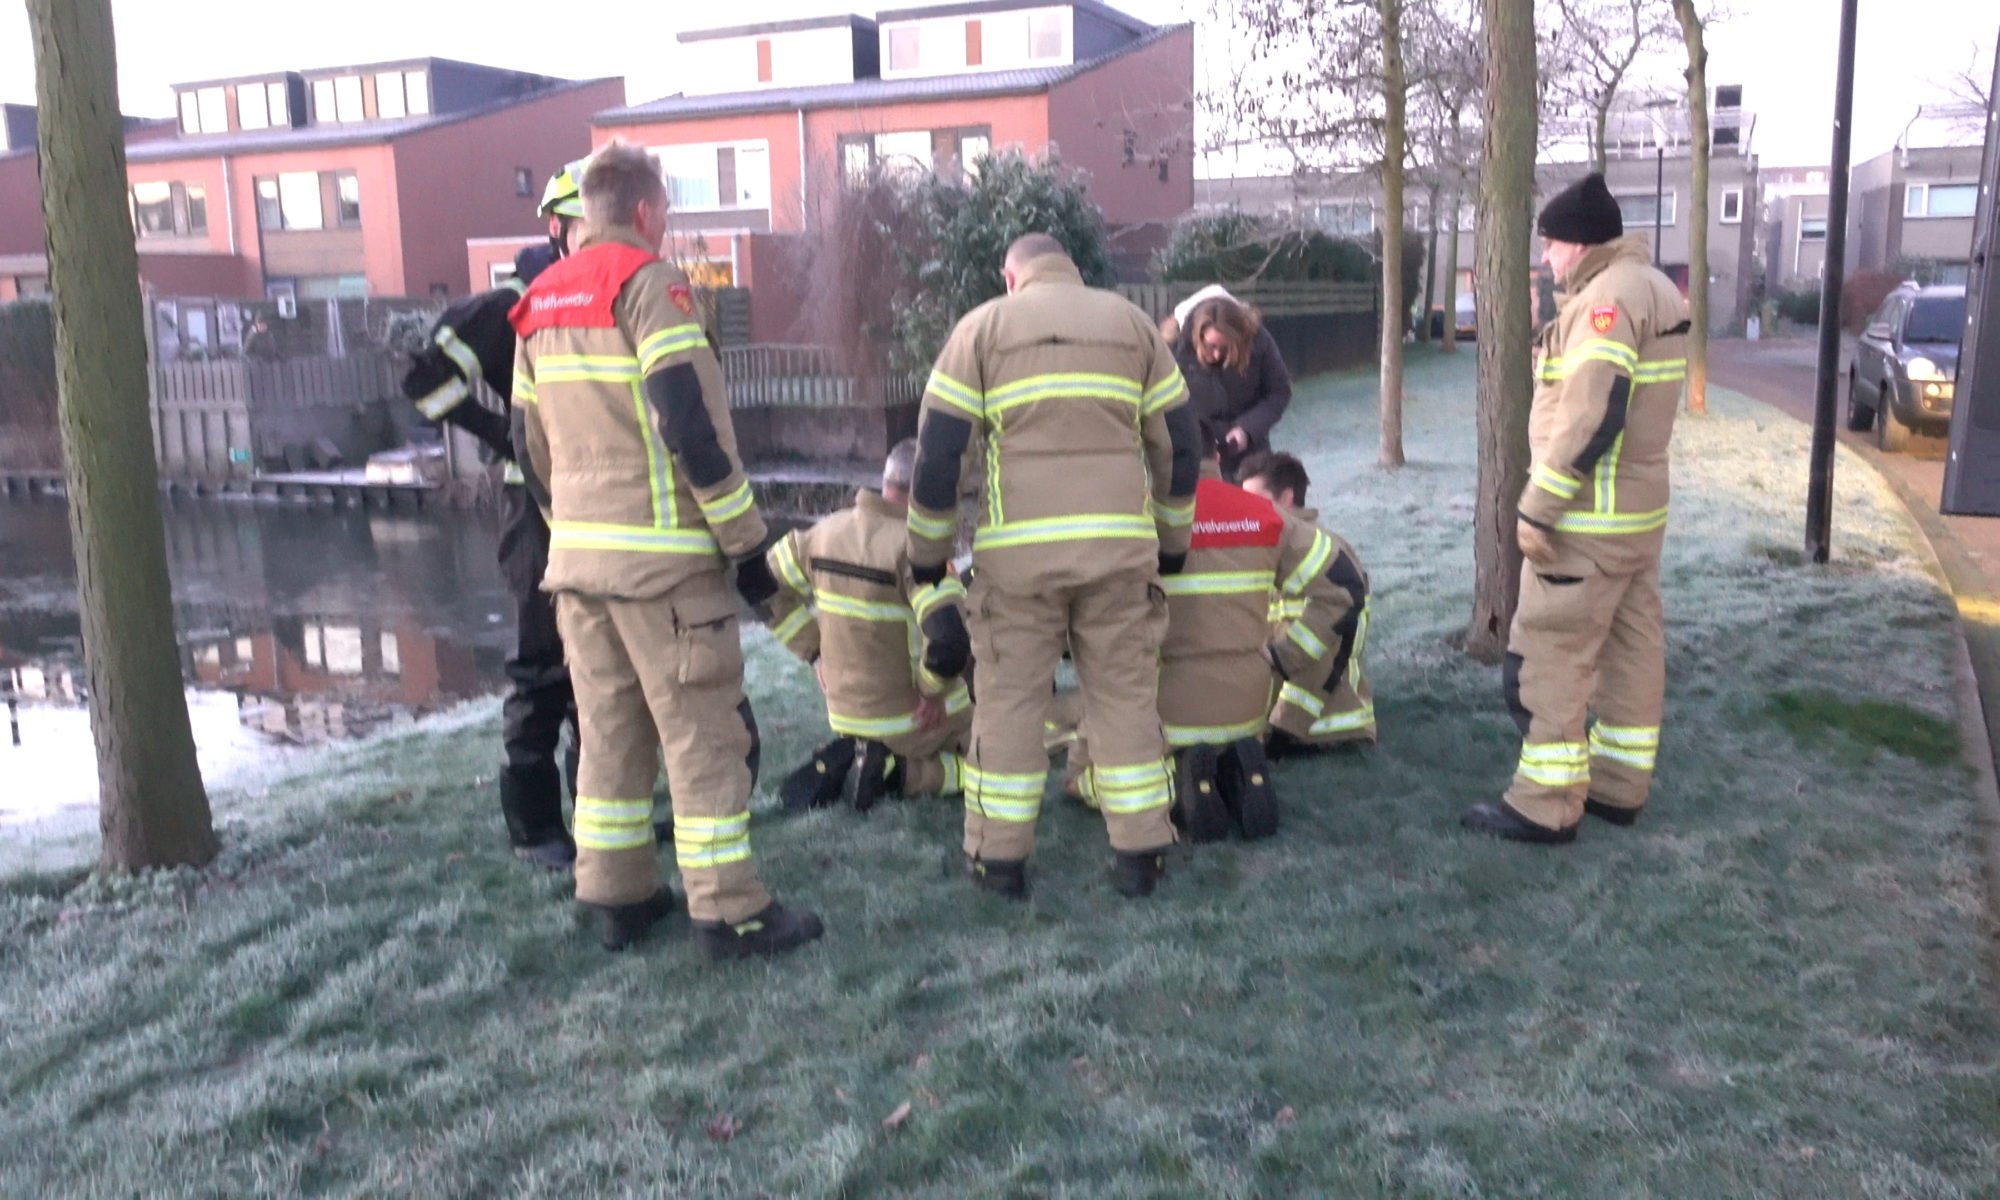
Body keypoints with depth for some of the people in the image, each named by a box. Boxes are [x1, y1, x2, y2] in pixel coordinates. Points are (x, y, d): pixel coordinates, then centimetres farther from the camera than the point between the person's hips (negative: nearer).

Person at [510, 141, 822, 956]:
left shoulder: (540, 302, 15)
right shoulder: (647, 284, -10)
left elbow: (530, 443, 18)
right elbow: (692, 426, -19)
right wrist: (746, 542, -13)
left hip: (577, 557, 8)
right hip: (663, 559, -8)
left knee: (608, 730, 15)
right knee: (703, 735, -1)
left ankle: (617, 898, 22)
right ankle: (730, 914, 4)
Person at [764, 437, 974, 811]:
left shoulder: (828, 531, 0)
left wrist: (815, 652, 11)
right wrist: (934, 691, -20)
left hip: (846, 712, 7)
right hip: (916, 717, -7)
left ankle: (845, 758, 4)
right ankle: (896, 772, -7)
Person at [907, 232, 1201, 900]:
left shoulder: (983, 326, 9)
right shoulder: (1132, 324, 16)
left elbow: (937, 451, 2)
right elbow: (1180, 448, 13)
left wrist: (927, 564, 9)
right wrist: (1172, 553, 21)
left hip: (1019, 549, -2)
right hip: (1120, 545, 2)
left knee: (1009, 699, 8)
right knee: (1125, 695, 10)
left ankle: (999, 859, 14)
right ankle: (1140, 857, 15)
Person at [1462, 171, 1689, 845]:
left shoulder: (1607, 297, -18)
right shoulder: (1657, 289, 15)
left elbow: (1589, 416, -26)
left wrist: (1538, 509, -23)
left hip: (1588, 521, -10)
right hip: (1640, 512, 10)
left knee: (1549, 660, -4)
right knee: (1631, 651, 14)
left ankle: (1547, 808, 2)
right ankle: (1618, 788, 25)